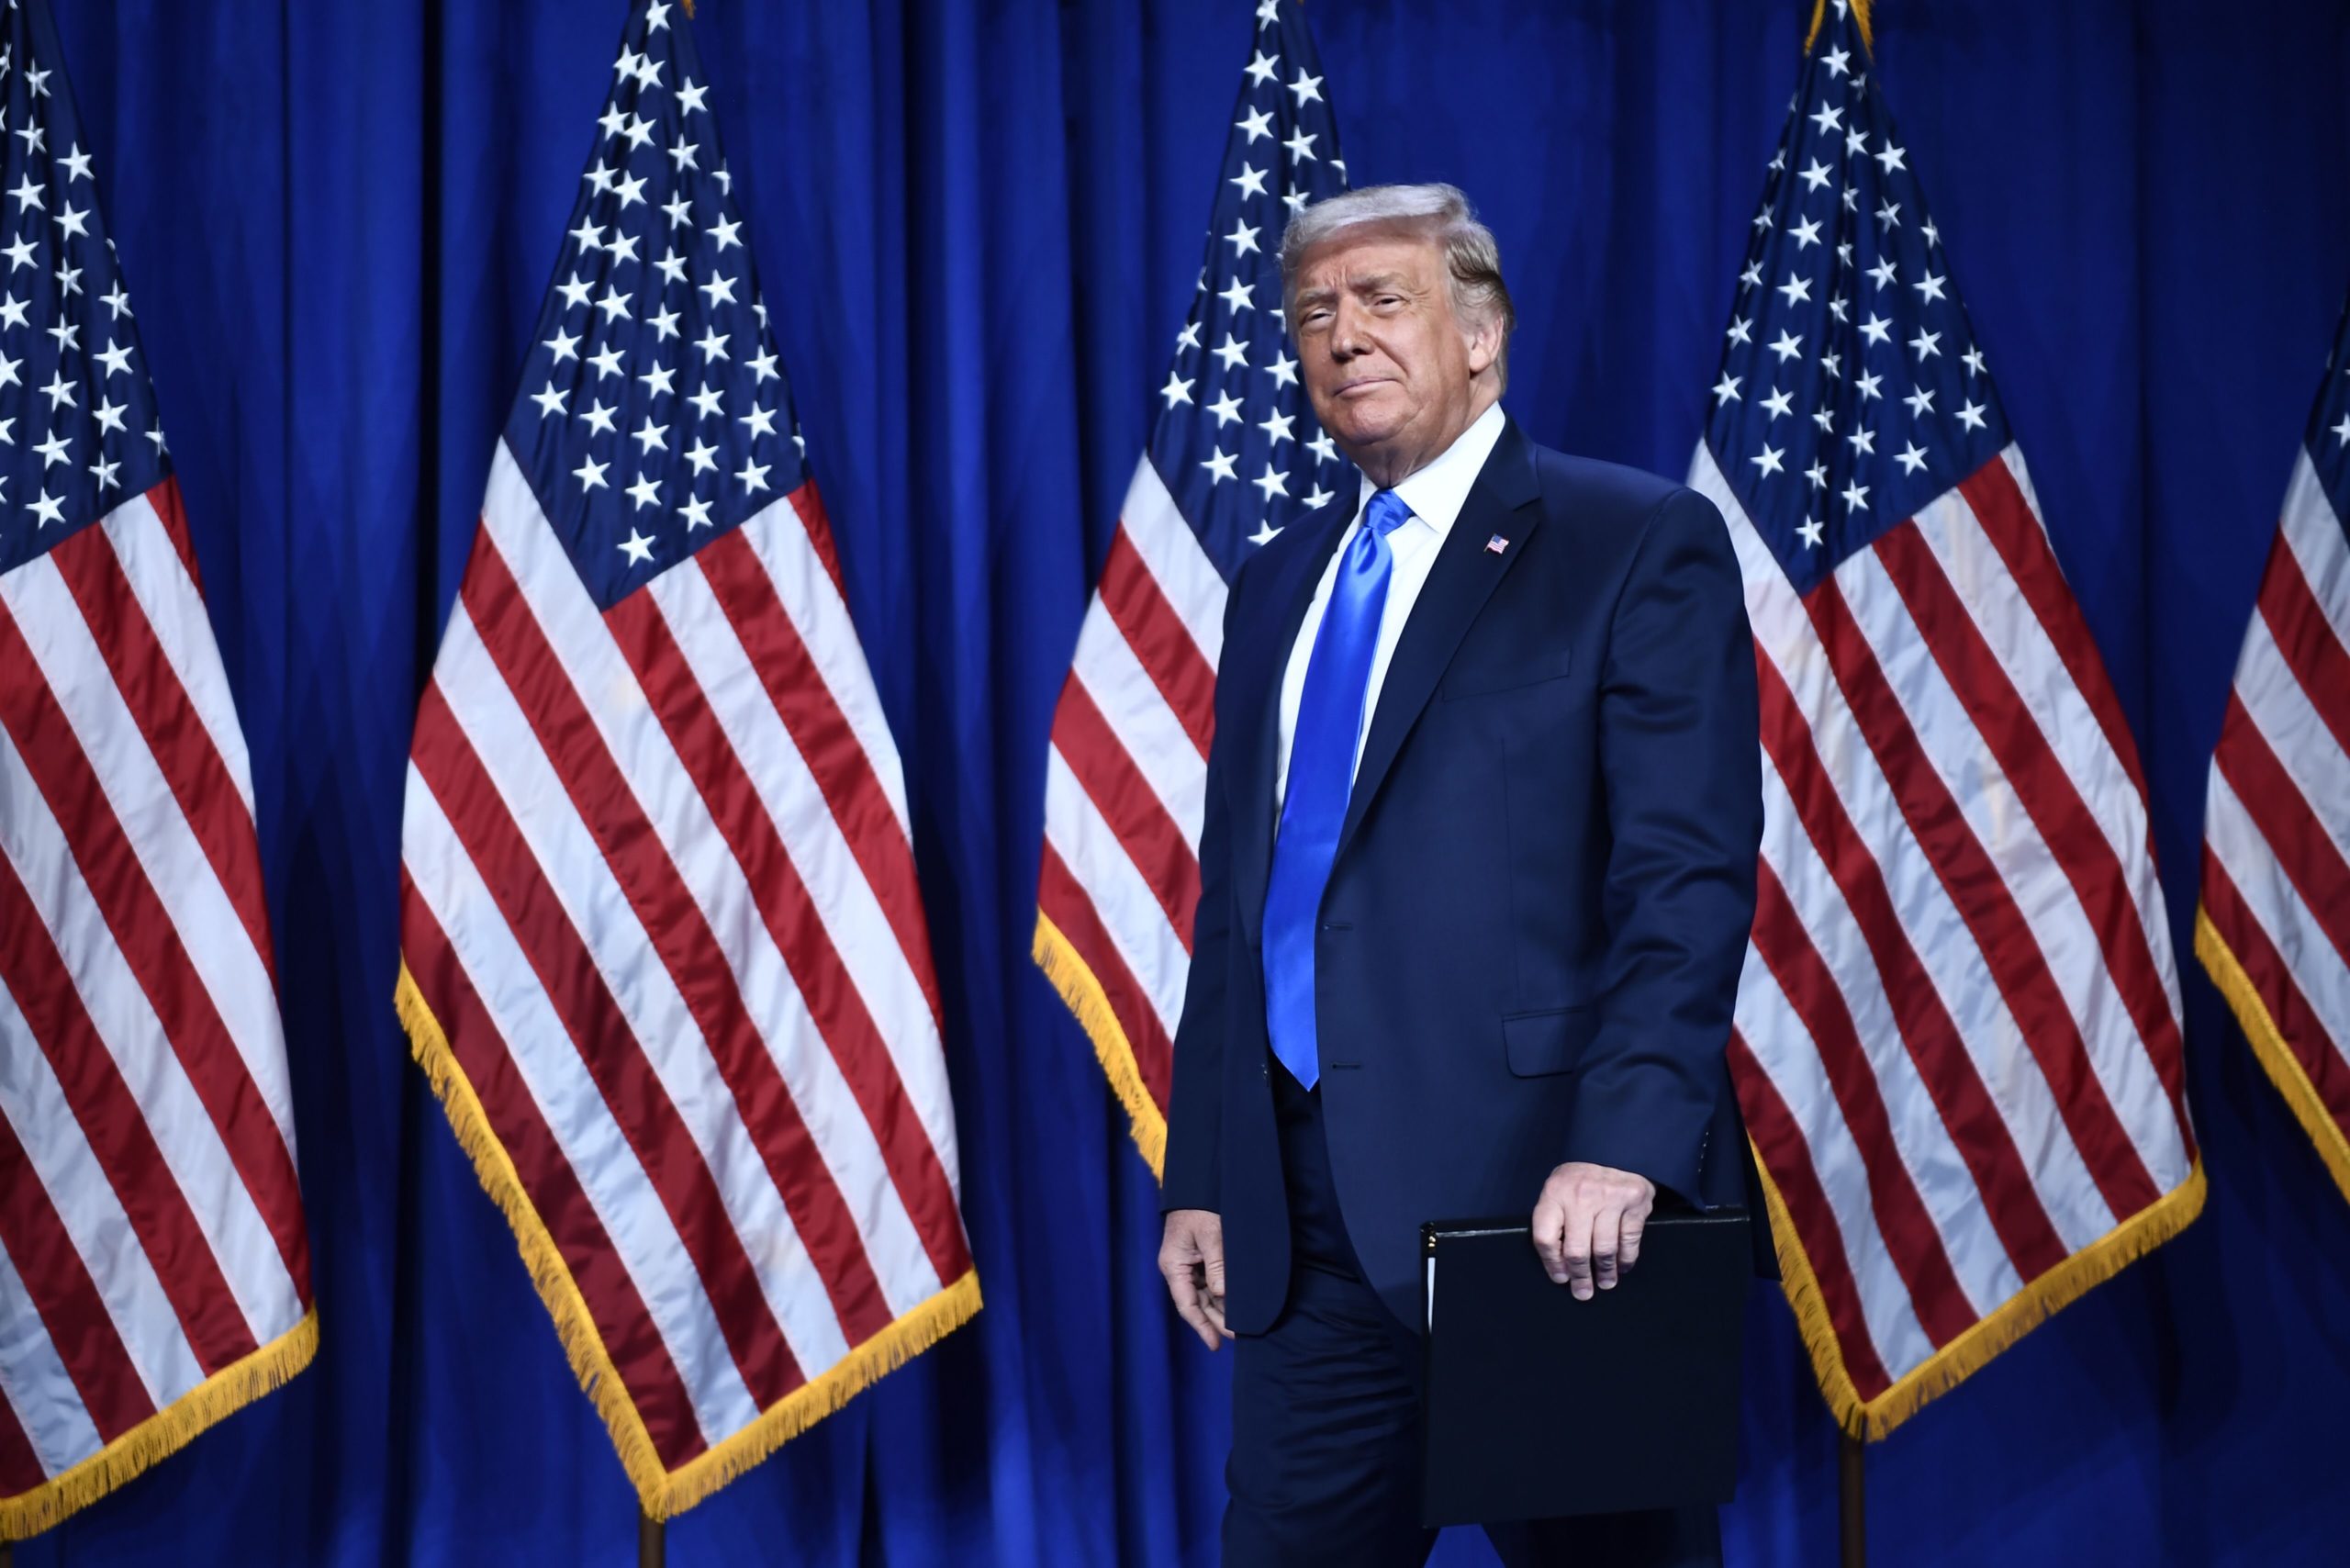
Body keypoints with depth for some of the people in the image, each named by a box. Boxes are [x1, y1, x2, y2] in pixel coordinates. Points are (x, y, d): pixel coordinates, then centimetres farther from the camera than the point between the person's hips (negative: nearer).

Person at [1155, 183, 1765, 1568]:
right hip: (1309, 1222, 6)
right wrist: (1201, 1178, 13)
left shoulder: (1640, 544, -3)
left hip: (1550, 1206, -6)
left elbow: (1690, 873, -12)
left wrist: (1624, 1144, -22)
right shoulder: (1282, 586, 18)